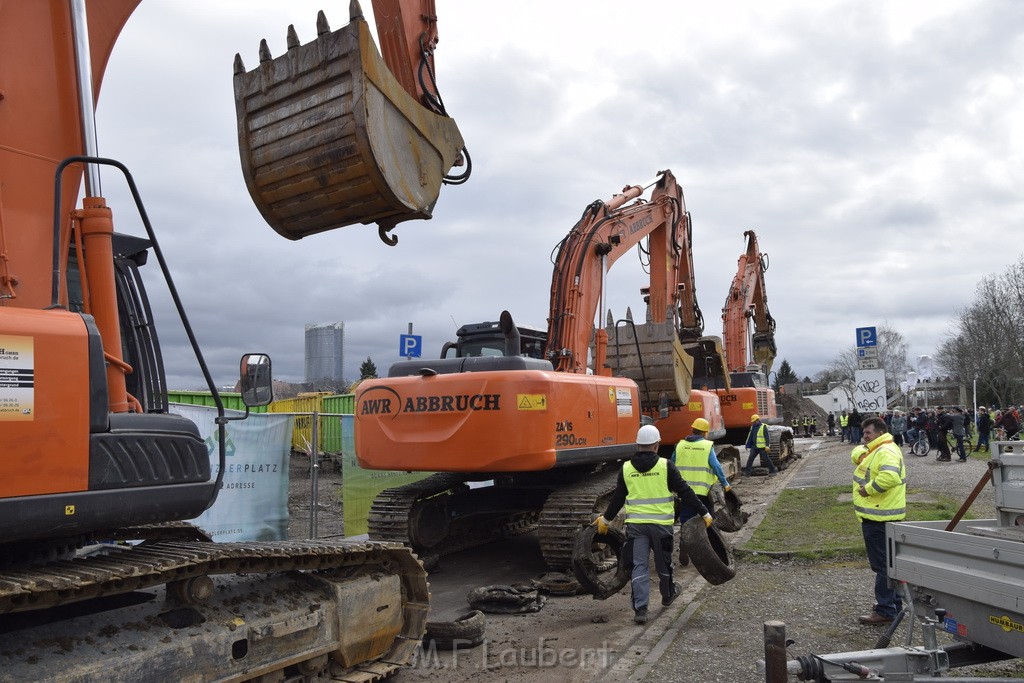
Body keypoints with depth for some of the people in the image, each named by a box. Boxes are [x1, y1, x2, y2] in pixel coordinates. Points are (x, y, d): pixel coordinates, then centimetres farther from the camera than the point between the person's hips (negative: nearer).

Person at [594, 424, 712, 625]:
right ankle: (668, 594, 41)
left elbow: (618, 498, 9)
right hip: (661, 523, -1)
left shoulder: (626, 468, 1)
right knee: (663, 562, 19)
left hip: (635, 524, 1)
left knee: (639, 565, 4)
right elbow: (685, 492, -6)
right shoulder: (665, 466, -8)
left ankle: (640, 609, 0)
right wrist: (704, 513, 3)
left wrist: (606, 519, 23)